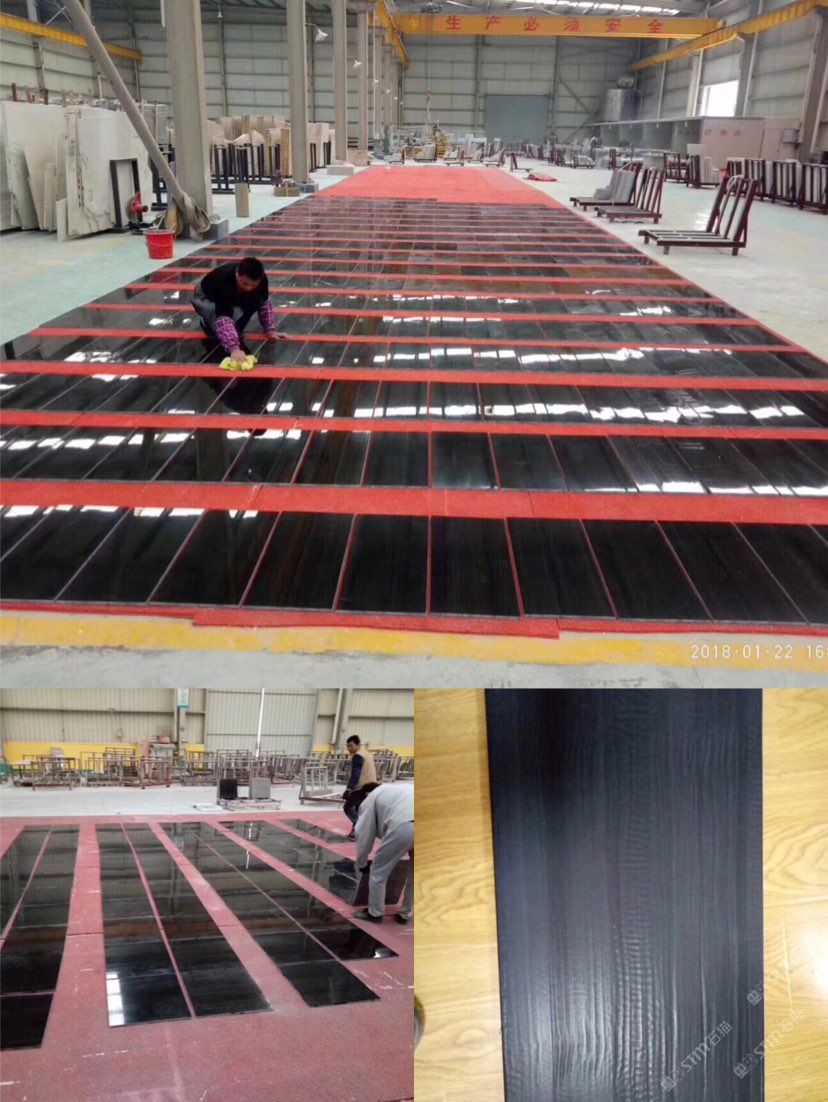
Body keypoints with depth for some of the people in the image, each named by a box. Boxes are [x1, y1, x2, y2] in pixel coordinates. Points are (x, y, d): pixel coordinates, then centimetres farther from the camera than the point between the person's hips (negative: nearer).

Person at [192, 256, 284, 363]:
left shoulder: (261, 279, -28)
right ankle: (208, 323, -2)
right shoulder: (224, 279, -43)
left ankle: (233, 331, -2)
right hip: (206, 299, -6)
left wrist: (270, 330, -16)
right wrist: (234, 348, -62)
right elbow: (224, 317, -51)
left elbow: (264, 303, -9)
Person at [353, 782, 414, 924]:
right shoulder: (400, 790, 42)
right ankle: (406, 913, 38)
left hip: (404, 826, -6)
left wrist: (361, 863, 39)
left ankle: (375, 913, 29)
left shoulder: (370, 799, 25)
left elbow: (364, 835, 23)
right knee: (413, 874, 28)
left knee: (378, 871, 16)